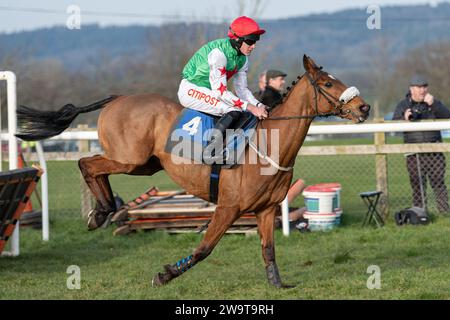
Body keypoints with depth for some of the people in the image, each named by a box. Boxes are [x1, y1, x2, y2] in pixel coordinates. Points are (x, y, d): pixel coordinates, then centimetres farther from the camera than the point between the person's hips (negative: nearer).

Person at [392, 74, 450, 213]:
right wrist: (404, 118, -24)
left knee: (438, 182, -2)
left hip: (434, 151, 1)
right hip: (414, 153, -1)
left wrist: (433, 104, -17)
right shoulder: (403, 105, 7)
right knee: (417, 185, 0)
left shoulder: (434, 103, 11)